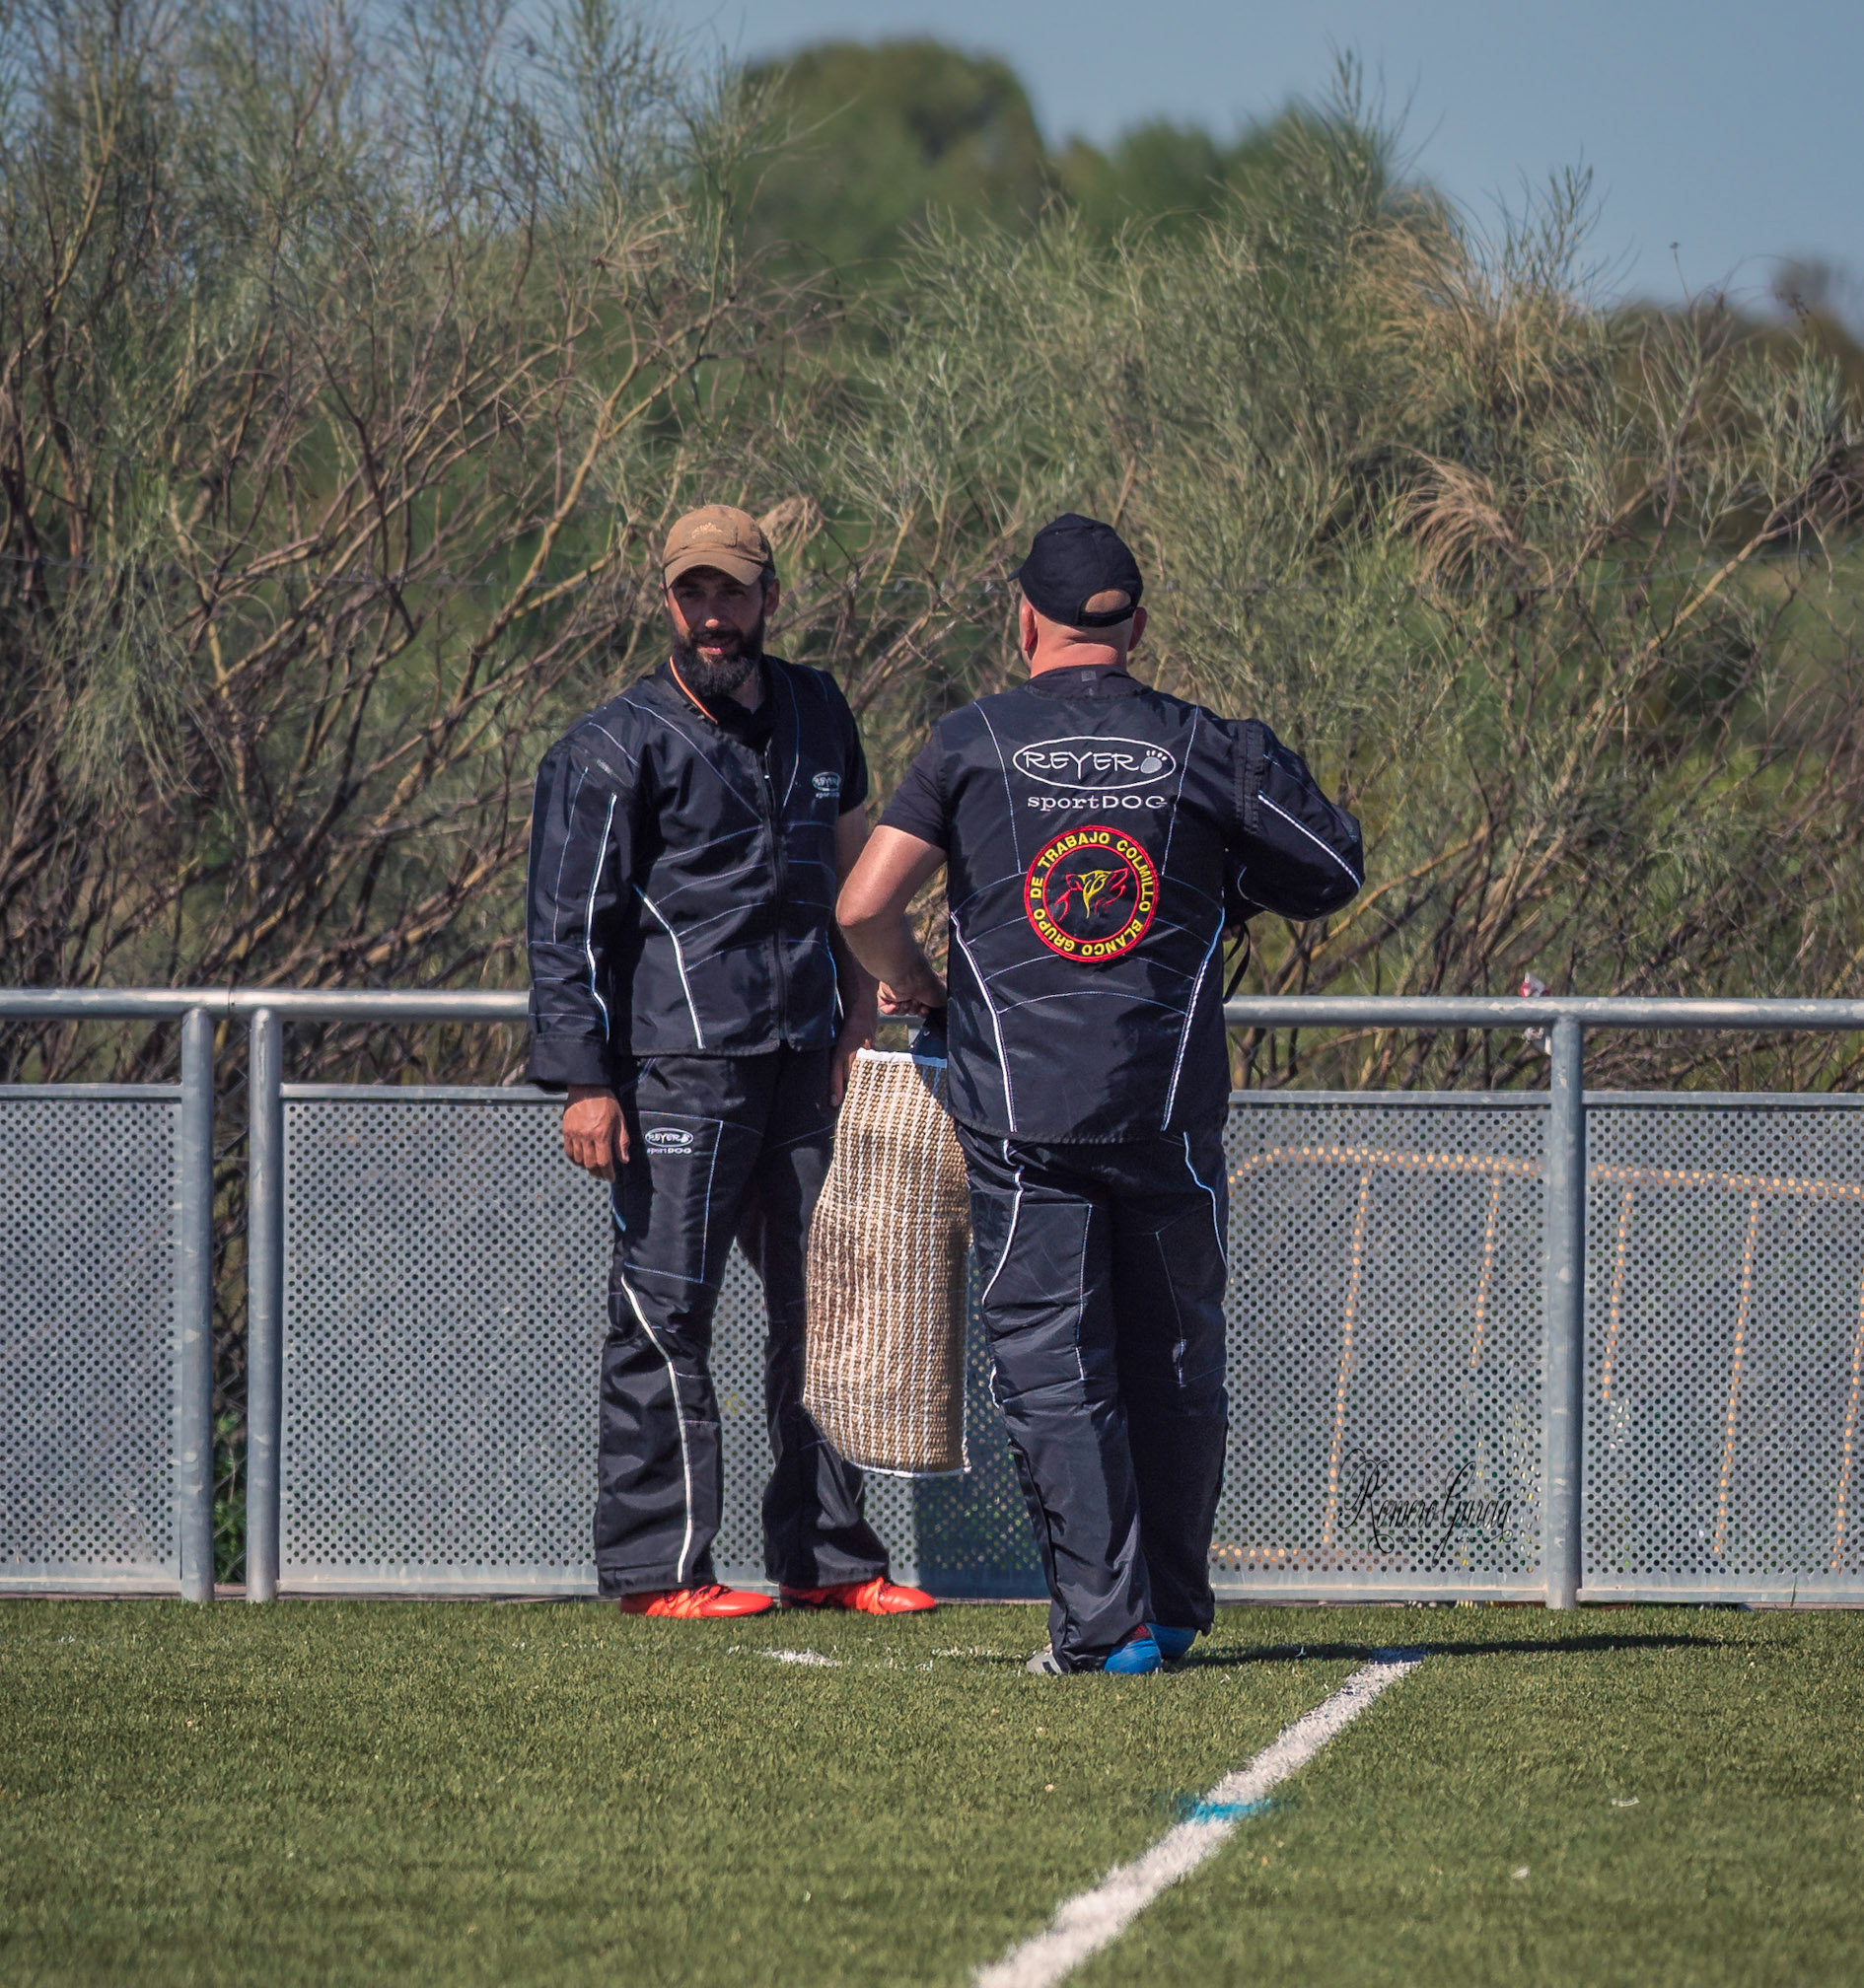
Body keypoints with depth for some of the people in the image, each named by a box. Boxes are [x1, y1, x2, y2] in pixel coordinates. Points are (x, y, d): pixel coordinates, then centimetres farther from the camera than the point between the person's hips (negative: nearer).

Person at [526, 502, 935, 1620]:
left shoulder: (817, 717, 13)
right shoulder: (618, 749, -4)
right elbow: (569, 922, -6)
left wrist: (858, 1019, 15)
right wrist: (585, 1081, -12)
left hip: (807, 1063, 6)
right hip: (679, 1066, -6)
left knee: (824, 1305, 8)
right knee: (665, 1310, -7)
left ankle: (828, 1556, 16)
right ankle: (658, 1566, -4)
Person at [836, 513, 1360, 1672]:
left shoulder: (973, 743, 0)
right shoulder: (1203, 748, 3)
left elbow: (864, 905, -4)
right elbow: (1332, 870, 9)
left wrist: (908, 980, 16)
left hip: (1020, 1110, -1)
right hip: (1171, 1111, 1)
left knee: (1051, 1369, 1)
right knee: (1174, 1360, 13)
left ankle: (1104, 1622, -6)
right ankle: (1172, 1612, 17)